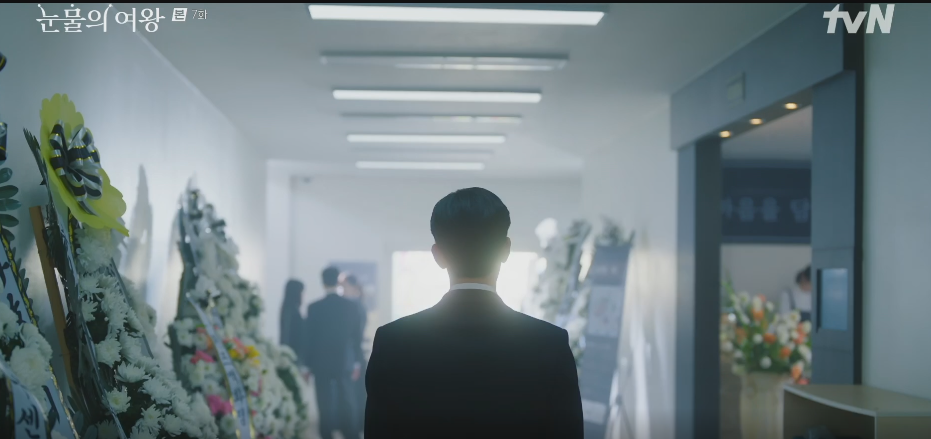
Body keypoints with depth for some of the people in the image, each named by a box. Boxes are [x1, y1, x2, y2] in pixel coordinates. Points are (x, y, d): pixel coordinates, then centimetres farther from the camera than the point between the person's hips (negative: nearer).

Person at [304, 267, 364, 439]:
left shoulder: (314, 307, -8)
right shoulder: (350, 306, -2)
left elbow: (309, 337, -5)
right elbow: (357, 335, 2)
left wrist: (308, 363, 3)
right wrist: (357, 362, 10)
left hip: (321, 363, -2)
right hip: (344, 362, 2)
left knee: (325, 404, 3)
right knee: (347, 403, 8)